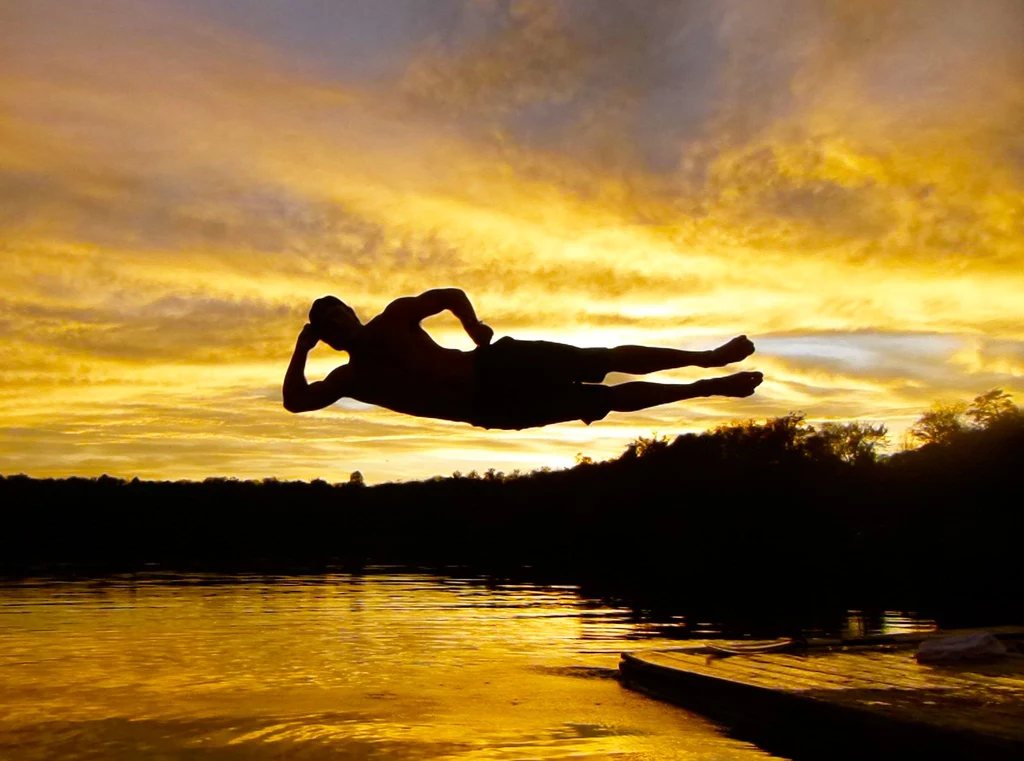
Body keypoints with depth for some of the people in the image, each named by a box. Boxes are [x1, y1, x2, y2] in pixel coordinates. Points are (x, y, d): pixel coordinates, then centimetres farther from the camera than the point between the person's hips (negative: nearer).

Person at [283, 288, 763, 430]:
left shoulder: (395, 317, 3)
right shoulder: (349, 381, 7)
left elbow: (452, 294, 8)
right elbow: (296, 401, -1)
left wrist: (473, 324, -12)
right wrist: (301, 349, -3)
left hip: (500, 367, 0)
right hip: (492, 411, 0)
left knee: (602, 361, -10)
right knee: (607, 400, -4)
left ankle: (709, 359, 0)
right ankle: (708, 387, 4)